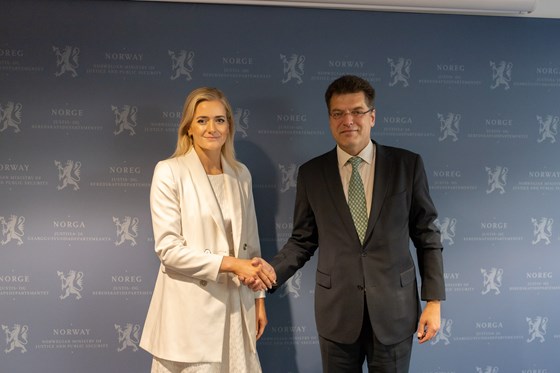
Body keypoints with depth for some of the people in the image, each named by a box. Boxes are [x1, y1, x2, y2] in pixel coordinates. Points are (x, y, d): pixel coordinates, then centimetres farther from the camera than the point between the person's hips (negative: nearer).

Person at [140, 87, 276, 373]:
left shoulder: (241, 174, 7)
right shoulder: (169, 172, -8)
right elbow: (168, 249, -13)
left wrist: (259, 298, 9)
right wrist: (230, 264, -17)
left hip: (235, 303, 4)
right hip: (190, 307, -4)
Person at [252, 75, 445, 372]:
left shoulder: (407, 165, -2)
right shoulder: (311, 173, 1)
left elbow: (427, 235, 1)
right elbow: (302, 240, 5)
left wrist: (434, 300, -2)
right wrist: (272, 270, -13)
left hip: (394, 310, 0)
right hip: (337, 311, 1)